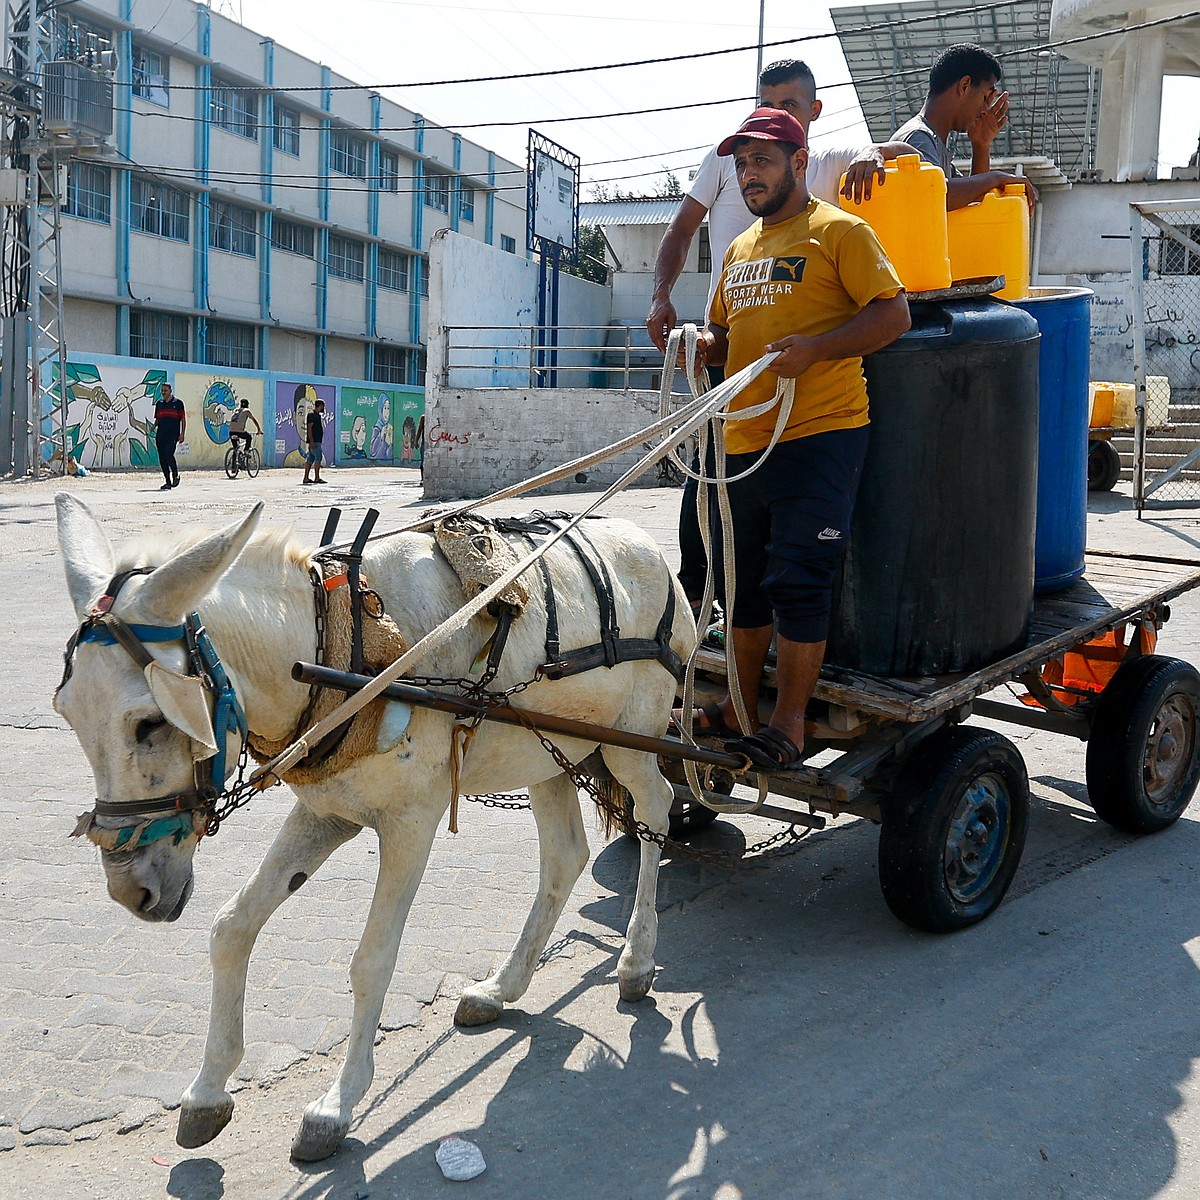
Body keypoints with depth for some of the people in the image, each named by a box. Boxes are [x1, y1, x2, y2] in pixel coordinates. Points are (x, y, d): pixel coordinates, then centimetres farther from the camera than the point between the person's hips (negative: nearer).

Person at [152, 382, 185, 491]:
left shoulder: (178, 403, 3)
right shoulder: (159, 404, 16)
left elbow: (183, 419, 2)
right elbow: (157, 419, 21)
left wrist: (182, 433, -6)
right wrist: (154, 426, 0)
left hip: (172, 435, -5)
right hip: (160, 435, 5)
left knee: (169, 455, -20)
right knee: (162, 458, 2)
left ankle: (176, 476, 1)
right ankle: (168, 482, 9)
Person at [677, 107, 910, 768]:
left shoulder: (839, 231, -1)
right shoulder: (741, 248, 21)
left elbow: (894, 313, -8)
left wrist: (815, 348, -20)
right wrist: (704, 345, 5)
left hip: (818, 435, -8)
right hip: (745, 437, 8)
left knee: (797, 580, -6)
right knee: (745, 578, 13)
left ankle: (789, 721, 4)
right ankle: (741, 705, 26)